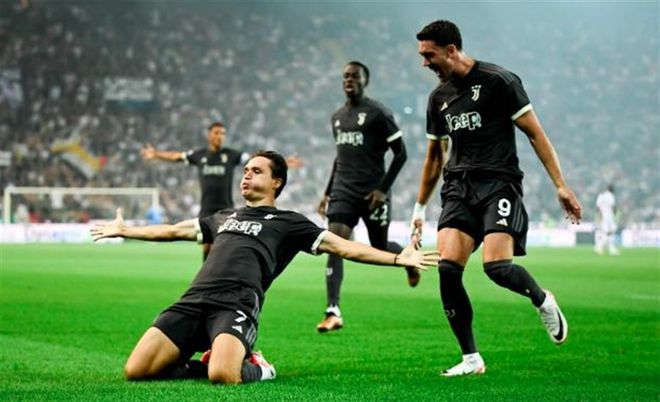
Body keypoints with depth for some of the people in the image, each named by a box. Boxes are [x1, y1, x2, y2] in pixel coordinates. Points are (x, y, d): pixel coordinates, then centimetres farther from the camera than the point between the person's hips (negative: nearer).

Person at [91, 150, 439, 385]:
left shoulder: (288, 222, 16)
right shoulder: (224, 217, 33)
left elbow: (341, 246, 9)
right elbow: (175, 231, 45)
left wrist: (397, 258, -2)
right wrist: (124, 231, 54)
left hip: (237, 305, -5)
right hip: (193, 301, 5)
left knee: (223, 377, -36)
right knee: (135, 371, -13)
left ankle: (254, 368, 1)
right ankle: (207, 364, 10)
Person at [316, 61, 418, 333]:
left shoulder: (378, 113, -6)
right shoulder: (337, 117, 15)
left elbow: (400, 153, -6)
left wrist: (383, 188, -13)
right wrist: (327, 192, 20)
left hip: (372, 192, -5)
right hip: (343, 192, 5)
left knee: (380, 248, 6)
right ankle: (333, 313, -16)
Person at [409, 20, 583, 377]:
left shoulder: (498, 80, -4)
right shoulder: (439, 97, 15)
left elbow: (534, 133, -3)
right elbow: (434, 155, 26)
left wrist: (560, 185, -9)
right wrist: (419, 208, 28)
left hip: (498, 183, -5)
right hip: (458, 187, 6)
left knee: (497, 265, -23)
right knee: (447, 268, -14)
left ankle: (542, 300, 12)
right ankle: (471, 359, -3)